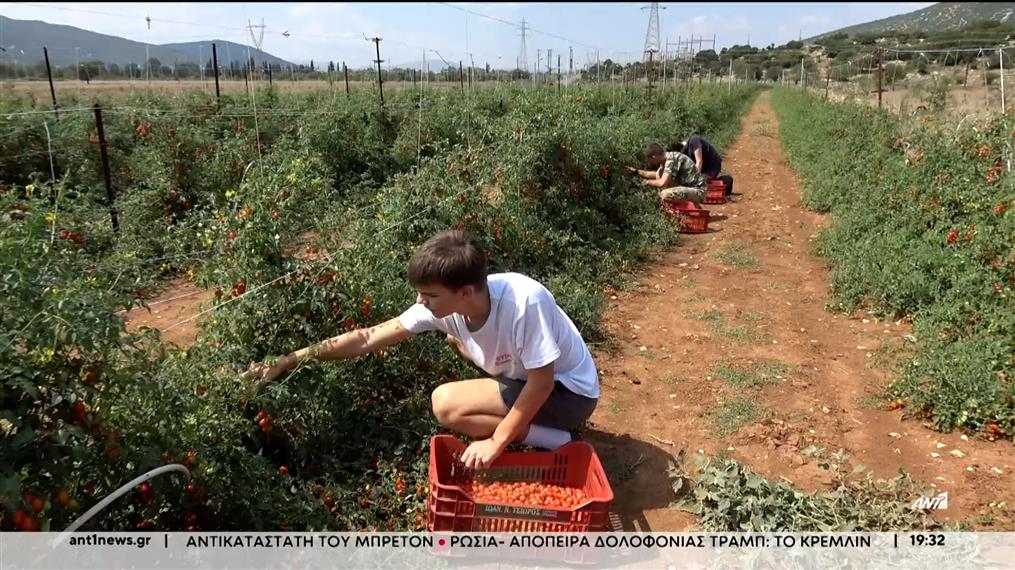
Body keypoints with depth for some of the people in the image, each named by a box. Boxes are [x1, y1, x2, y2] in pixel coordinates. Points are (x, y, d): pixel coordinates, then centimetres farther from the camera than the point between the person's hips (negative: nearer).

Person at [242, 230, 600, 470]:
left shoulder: (524, 301, -36)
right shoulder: (444, 304, -15)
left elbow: (542, 380, -27)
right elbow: (370, 338, -12)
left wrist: (497, 441, -23)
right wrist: (291, 360, -13)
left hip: (568, 391, -7)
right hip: (526, 375, 7)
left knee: (446, 404, -18)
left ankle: (550, 439, -8)